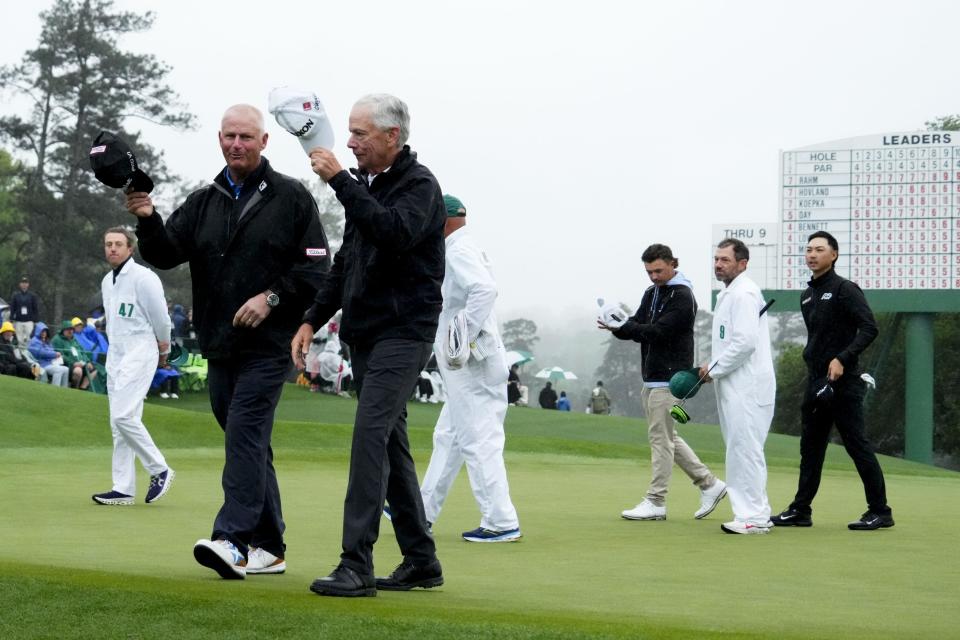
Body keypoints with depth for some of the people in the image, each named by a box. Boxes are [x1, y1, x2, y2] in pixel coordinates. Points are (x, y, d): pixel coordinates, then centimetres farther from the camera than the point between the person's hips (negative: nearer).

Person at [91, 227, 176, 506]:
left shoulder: (143, 278, -12)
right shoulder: (107, 281, 14)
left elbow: (161, 318, -7)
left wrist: (163, 350, 4)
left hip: (140, 354, -9)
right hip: (115, 356, 9)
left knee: (123, 416, -18)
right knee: (119, 423, 6)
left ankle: (160, 470, -5)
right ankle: (124, 489, 7)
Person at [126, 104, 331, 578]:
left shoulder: (291, 197, 0)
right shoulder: (203, 202, 13)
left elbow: (316, 267, -3)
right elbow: (166, 255, 2)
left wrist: (271, 297, -14)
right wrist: (148, 221, -16)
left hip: (268, 344, -6)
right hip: (218, 345, 6)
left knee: (244, 432, -18)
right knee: (250, 444, 10)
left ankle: (233, 540, -24)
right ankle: (268, 548, 16)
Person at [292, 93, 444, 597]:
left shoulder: (419, 185, -9)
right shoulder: (366, 188, 17)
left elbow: (394, 234, -29)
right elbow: (346, 262, 23)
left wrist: (340, 181, -26)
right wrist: (313, 319, 15)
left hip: (403, 333, -9)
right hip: (364, 333, 9)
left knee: (370, 434, -18)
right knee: (390, 443, 10)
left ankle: (356, 565, -20)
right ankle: (421, 561, 18)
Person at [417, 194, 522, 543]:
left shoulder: (459, 252, -13)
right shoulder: (463, 249, 18)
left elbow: (485, 288, -29)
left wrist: (465, 337, -27)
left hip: (471, 364, -11)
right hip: (466, 362, 11)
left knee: (479, 440, -8)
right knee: (448, 437, 17)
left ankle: (501, 523, -7)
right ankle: (422, 514, 26)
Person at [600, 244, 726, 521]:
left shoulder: (682, 297, -13)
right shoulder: (651, 293, 15)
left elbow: (659, 332, -21)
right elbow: (637, 329, 9)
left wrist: (621, 326, -22)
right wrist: (618, 326, -13)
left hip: (670, 378, -9)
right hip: (652, 378, 9)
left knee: (661, 438, -6)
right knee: (666, 437, 13)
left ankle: (656, 502, -2)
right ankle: (709, 484, 20)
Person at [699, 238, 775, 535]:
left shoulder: (743, 293, -13)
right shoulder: (729, 293, 20)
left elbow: (745, 342, -22)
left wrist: (714, 368, -14)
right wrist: (713, 368, 13)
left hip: (747, 387, -11)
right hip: (735, 386, 11)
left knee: (745, 449, -9)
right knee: (741, 449, 13)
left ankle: (752, 517, -7)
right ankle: (757, 513, 19)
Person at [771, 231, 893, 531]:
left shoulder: (845, 290, -9)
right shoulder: (807, 296, 15)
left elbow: (869, 329, -16)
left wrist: (842, 359, -24)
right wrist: (811, 361, 15)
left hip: (843, 382, -8)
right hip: (815, 382, 8)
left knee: (857, 444, -5)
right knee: (810, 446, 10)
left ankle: (880, 511, 1)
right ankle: (801, 510, 14)